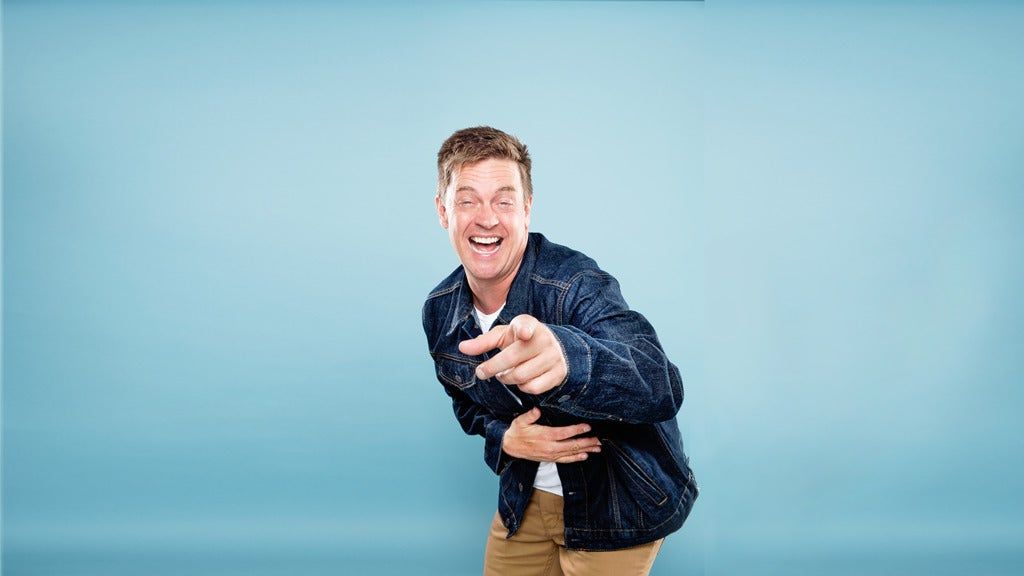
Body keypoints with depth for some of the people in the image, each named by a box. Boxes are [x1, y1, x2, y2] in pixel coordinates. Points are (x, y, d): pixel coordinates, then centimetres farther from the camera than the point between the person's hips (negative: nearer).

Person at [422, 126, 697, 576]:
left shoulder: (574, 283, -28)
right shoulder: (439, 312, -8)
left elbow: (663, 386, -46)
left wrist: (566, 357, -67)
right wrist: (505, 438, -15)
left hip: (617, 506, -5)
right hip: (526, 498, 5)